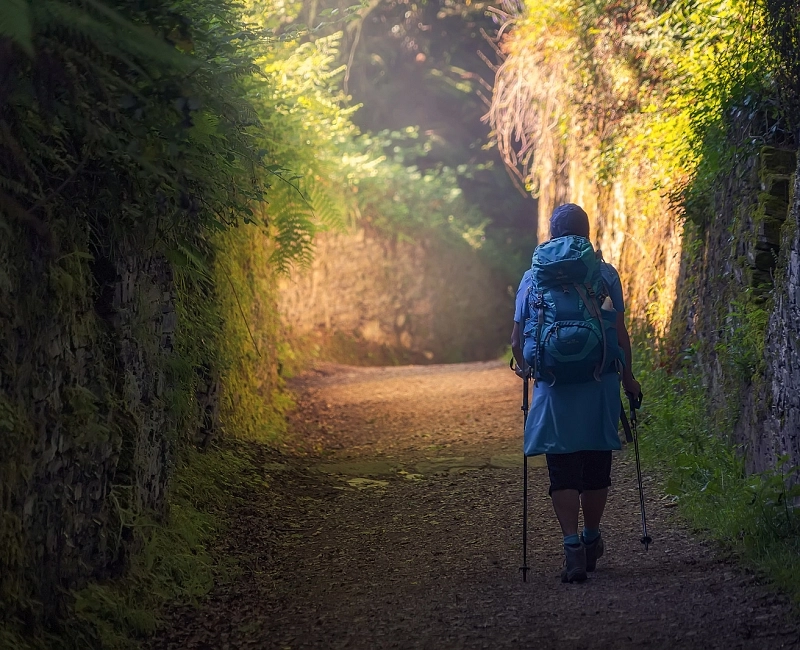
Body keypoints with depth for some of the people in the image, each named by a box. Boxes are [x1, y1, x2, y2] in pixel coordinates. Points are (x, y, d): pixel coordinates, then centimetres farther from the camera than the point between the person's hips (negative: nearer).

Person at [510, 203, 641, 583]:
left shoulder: (533, 277, 2)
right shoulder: (605, 275, 0)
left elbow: (517, 341, 4)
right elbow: (621, 336, -1)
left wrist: (524, 367, 25)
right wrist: (627, 378, 13)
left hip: (553, 389, 0)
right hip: (599, 386, 1)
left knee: (562, 472, 1)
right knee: (596, 467, 14)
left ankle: (573, 547, -11)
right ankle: (591, 541, 27)